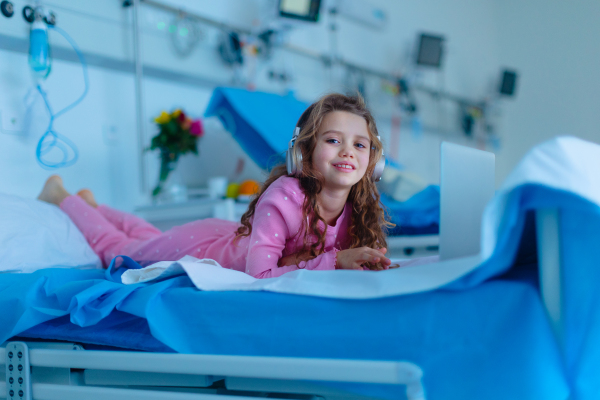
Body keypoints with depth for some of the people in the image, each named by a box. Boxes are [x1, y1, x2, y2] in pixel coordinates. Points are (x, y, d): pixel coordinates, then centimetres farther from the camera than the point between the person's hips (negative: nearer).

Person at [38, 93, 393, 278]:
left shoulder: (357, 207, -21)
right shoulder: (284, 197, -41)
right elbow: (259, 275, -45)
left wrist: (371, 261, -32)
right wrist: (334, 260, -46)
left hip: (232, 237, 6)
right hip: (200, 244, -6)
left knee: (155, 239, 33)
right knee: (114, 248, 19)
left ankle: (92, 204, 57)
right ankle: (59, 195, 43)